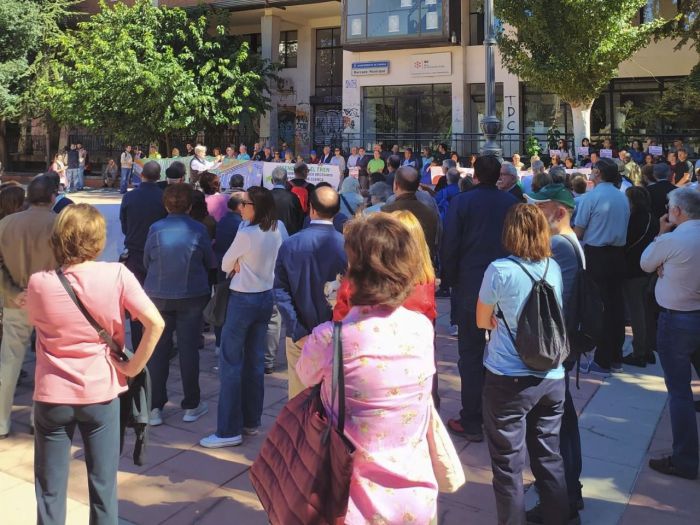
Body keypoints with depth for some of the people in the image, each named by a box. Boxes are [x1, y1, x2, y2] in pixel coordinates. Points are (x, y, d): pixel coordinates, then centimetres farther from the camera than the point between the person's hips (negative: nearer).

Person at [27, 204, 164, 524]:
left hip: (52, 396, 1)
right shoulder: (117, 275, -12)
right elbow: (155, 323, -16)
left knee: (50, 491, 14)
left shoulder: (39, 283, -9)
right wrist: (133, 366, -6)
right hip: (101, 393, 0)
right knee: (103, 486, 14)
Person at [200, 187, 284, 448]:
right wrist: (242, 263, -3)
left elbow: (226, 265, -7)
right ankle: (251, 421, 22)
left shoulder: (246, 234, -20)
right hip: (266, 297, 8)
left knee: (231, 363, -1)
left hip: (243, 300, -8)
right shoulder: (275, 232, 3)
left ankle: (229, 431, 1)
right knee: (255, 361, 13)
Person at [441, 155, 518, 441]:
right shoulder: (511, 203, 1)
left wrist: (449, 278, 3)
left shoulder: (461, 202, -8)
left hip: (470, 286, -3)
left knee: (471, 354, 4)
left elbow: (449, 245, -9)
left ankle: (471, 422, 7)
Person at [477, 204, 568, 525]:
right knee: (549, 457, 17)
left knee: (508, 463, 8)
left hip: (508, 379, -5)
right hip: (552, 377, 5)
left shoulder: (500, 270, -12)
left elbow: (483, 322, 0)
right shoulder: (554, 267, 4)